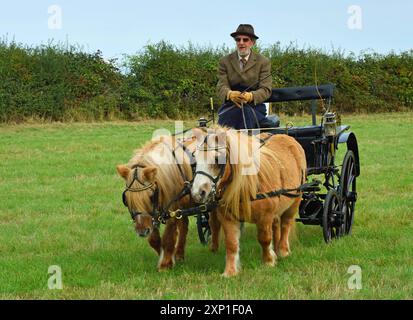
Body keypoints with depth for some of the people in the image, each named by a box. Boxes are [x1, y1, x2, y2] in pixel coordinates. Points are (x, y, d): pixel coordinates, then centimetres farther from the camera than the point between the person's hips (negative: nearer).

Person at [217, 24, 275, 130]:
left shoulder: (263, 62, 9)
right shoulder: (225, 61, 13)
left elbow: (266, 89, -1)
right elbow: (221, 86, 2)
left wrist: (251, 96, -24)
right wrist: (230, 94, -25)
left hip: (254, 105, -1)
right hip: (230, 105, 1)